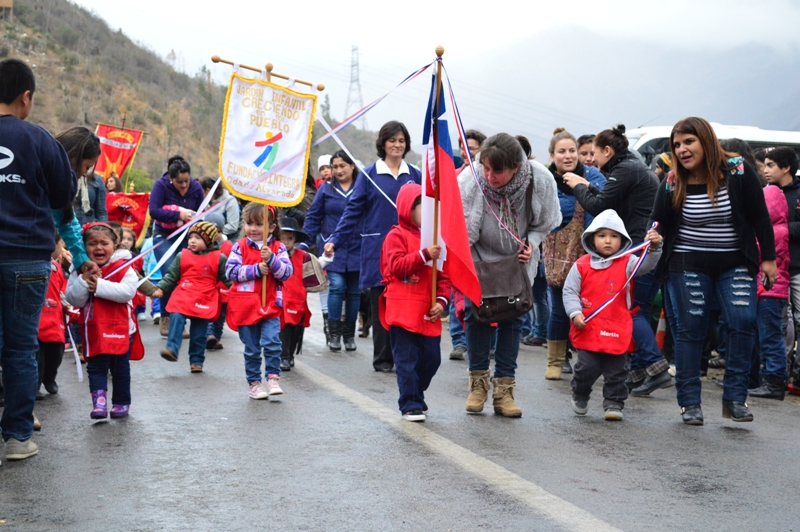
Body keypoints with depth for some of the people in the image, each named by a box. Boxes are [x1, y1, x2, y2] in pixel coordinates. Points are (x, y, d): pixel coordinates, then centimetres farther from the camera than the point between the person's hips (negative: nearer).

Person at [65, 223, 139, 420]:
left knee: (120, 368, 9)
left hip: (120, 329, -2)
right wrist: (84, 280, -20)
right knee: (96, 367, -5)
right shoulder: (80, 271, 2)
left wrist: (99, 286, -24)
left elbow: (128, 291, -23)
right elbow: (74, 300, -5)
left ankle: (122, 403, 22)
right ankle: (99, 402, -10)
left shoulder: (124, 268, -7)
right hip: (93, 330, 2)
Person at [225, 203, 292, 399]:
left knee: (272, 342, -16)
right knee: (251, 349, 7)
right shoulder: (240, 247, 3)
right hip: (245, 306, 1)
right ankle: (254, 383, 17)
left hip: (270, 305, -1)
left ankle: (273, 378, -4)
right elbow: (231, 271, -7)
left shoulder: (278, 248, 4)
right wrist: (256, 269, -15)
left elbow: (286, 273, -5)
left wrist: (271, 259, -20)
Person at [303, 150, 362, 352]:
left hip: (357, 250, 0)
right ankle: (334, 333, -4)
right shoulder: (326, 189, 5)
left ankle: (349, 335, 18)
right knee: (336, 287, -12)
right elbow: (313, 218, 7)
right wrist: (304, 243, -1)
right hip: (333, 250, 0)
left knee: (353, 292, 7)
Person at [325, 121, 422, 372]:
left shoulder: (415, 176, 9)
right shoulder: (370, 175, 3)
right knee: (381, 304, 2)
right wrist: (335, 240, -7)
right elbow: (353, 210, 0)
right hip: (378, 249, -1)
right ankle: (382, 358, 11)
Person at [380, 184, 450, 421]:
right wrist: (424, 255, -24)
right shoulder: (397, 236, -3)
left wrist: (442, 300, 1)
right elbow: (397, 266, -16)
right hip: (403, 312, -6)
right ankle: (410, 405, 3)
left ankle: (416, 396, 28)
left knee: (431, 359, 9)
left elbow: (443, 274, 14)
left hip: (429, 314, 6)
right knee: (407, 360, -4)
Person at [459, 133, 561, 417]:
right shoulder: (469, 181, -30)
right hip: (479, 257, -1)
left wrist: (531, 243, -19)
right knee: (476, 312, -3)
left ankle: (504, 388, 7)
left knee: (512, 317, 1)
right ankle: (478, 382, 12)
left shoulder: (540, 180, -24)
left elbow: (545, 222, -2)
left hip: (518, 259, 1)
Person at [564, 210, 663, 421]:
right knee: (586, 368, 3)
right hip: (588, 330, -1)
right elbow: (570, 292, 2)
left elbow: (646, 265, -14)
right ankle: (580, 396, 28)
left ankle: (614, 403, 20)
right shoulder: (581, 266, -1)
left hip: (617, 331, 1)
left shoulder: (626, 263, 2)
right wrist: (575, 313, -11)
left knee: (616, 372, 6)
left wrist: (654, 248, -31)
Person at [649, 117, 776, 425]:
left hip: (735, 263, 0)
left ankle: (735, 398, -5)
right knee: (690, 328, 0)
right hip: (688, 264, 1)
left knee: (743, 321, -14)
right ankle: (689, 403, 8)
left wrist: (768, 258, -2)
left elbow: (760, 217, -1)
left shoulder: (738, 173, -8)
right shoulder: (672, 185, -4)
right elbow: (659, 226, 2)